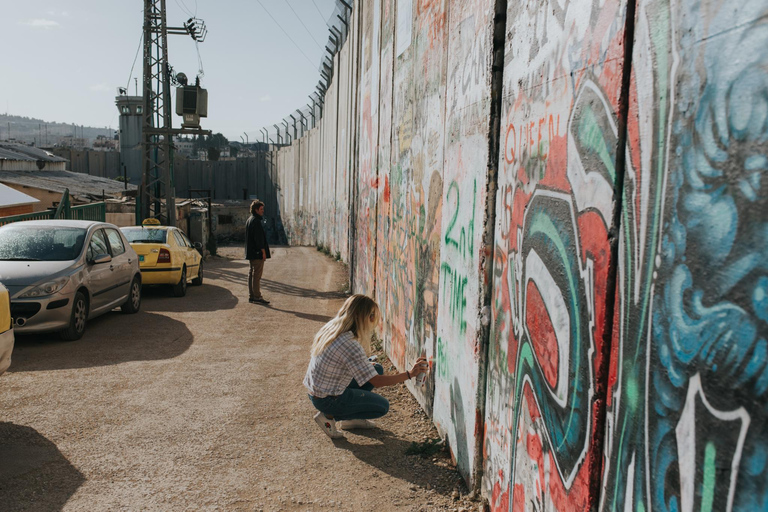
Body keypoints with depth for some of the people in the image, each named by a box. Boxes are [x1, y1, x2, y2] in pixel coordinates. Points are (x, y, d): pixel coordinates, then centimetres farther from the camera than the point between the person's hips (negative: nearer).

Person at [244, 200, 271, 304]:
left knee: (252, 274, 12)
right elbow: (259, 238, -20)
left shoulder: (249, 220, 16)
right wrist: (263, 252, -17)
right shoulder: (256, 221, -16)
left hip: (251, 253, 10)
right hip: (257, 253, -10)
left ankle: (251, 296, 17)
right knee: (257, 275, -7)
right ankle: (257, 297, -4)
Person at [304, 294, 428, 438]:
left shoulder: (331, 328, -2)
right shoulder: (349, 345, -29)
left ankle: (351, 419, 20)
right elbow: (377, 381, -25)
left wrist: (367, 364, 9)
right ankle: (329, 416, 2)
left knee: (377, 368, 12)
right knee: (383, 406, 5)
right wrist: (410, 374, -19)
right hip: (327, 400, -8)